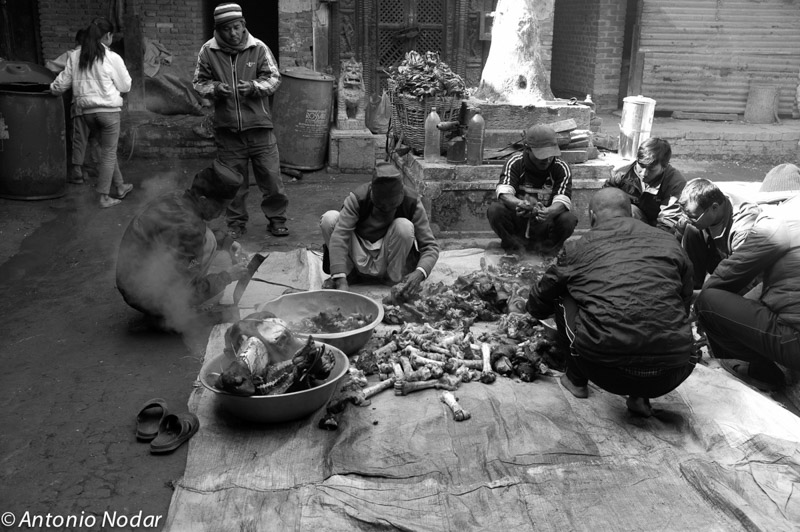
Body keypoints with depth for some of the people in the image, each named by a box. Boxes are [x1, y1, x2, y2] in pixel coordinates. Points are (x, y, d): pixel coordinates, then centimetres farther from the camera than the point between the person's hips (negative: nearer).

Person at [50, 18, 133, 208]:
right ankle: (104, 197, 6)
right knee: (109, 152, 4)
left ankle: (119, 186, 28)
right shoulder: (112, 58, -10)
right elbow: (125, 87, -3)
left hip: (87, 111, 5)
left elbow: (62, 84, 9)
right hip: (108, 109, -5)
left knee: (108, 150, 19)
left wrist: (52, 88, 30)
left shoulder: (74, 56, 3)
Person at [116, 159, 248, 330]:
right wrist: (225, 278, -10)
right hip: (146, 297, -9)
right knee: (207, 241, -12)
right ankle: (172, 314, -3)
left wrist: (224, 240, 11)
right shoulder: (187, 227, -27)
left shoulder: (174, 198, 0)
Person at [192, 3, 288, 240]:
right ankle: (236, 222, 24)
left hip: (259, 125, -1)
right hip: (227, 128, 1)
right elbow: (199, 82, 6)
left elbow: (274, 78, 1)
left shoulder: (258, 48, -2)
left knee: (271, 175, 2)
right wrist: (215, 88, -15)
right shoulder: (208, 51, 0)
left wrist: (254, 86, -18)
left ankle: (276, 218, 18)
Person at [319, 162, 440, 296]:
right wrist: (341, 280, -40)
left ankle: (395, 279, -8)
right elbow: (339, 236, -29)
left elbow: (430, 246, -17)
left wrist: (419, 273, -38)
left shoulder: (412, 203, -17)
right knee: (329, 218, -23)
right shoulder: (357, 198, -20)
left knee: (404, 226, -30)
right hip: (360, 260, 0)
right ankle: (348, 272, -2)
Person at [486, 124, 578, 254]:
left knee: (568, 219, -30)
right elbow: (504, 191, -23)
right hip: (517, 222, 0)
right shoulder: (515, 163, -10)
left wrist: (549, 212, -46)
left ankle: (547, 247, -3)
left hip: (545, 224, 0)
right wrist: (518, 204, -48)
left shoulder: (561, 168, -9)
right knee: (495, 210, -29)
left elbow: (563, 200, -21)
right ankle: (515, 244, -7)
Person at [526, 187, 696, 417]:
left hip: (606, 369, -2)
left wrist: (531, 307, 47)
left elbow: (538, 305, 22)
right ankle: (640, 396, 18)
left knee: (565, 300, 21)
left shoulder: (578, 248, 9)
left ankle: (576, 380, 29)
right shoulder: (669, 242, 15)